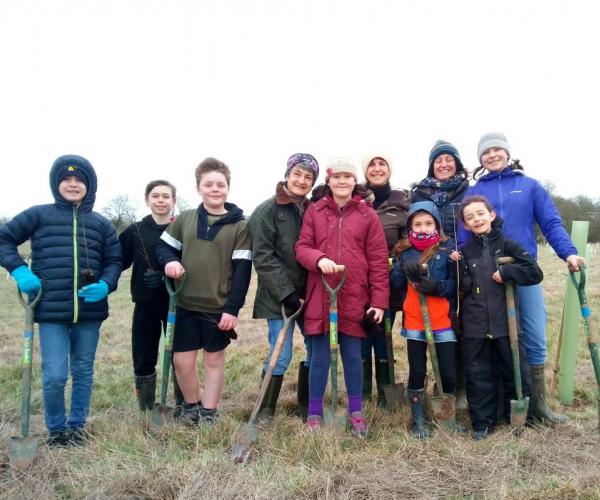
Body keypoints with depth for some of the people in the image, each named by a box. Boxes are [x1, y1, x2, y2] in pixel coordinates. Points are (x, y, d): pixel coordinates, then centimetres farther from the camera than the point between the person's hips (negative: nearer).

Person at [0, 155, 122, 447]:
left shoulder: (101, 223, 6)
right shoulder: (38, 215, 1)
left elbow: (114, 260, 8)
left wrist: (106, 285, -10)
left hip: (90, 311, 2)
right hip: (52, 312, -2)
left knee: (83, 372, 13)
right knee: (54, 376, -3)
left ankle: (77, 424, 32)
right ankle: (56, 428, 22)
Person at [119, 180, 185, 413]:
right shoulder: (135, 231, 4)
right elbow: (117, 262, 2)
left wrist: (166, 276, -19)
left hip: (176, 303, -1)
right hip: (145, 304, 1)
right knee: (144, 359, 6)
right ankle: (147, 411, 22)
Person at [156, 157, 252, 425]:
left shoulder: (239, 225, -4)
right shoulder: (185, 219, 5)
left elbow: (242, 269, -8)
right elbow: (164, 246, 13)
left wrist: (233, 308, -13)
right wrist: (169, 261, -11)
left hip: (220, 307, -2)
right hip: (185, 304, 3)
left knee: (214, 359, 10)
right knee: (182, 361, 5)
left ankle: (208, 414, 25)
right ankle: (191, 405, 30)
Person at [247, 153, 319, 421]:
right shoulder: (268, 210, -7)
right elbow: (262, 257, -13)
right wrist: (287, 293, -17)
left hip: (307, 295, 6)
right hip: (278, 296, -6)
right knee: (281, 356, -6)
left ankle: (306, 407, 25)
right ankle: (264, 415, 11)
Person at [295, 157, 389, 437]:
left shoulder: (368, 215, 3)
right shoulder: (314, 211, 5)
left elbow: (378, 260, 1)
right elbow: (302, 247, 3)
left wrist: (379, 300, -4)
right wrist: (319, 259, -20)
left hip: (354, 298, 0)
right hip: (320, 296, 0)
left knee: (353, 356, 9)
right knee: (320, 357, 7)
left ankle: (356, 413, 25)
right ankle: (314, 415, 19)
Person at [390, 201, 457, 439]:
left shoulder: (448, 248, 1)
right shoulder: (404, 251, 7)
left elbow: (456, 284, -3)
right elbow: (394, 285, 1)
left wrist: (436, 287, -20)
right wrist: (406, 270, -17)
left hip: (443, 321, -1)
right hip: (413, 322, 2)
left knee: (449, 372, 3)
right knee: (417, 372, 9)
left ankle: (450, 420, 23)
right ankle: (418, 421, 22)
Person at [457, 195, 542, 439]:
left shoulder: (507, 245, -1)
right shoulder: (464, 252, 6)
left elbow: (535, 273, -9)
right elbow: (462, 288, 1)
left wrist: (505, 272, -16)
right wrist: (456, 266, -12)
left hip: (506, 323, -1)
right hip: (475, 327, 2)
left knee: (514, 372, 9)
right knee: (478, 375, 7)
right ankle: (482, 422, 20)